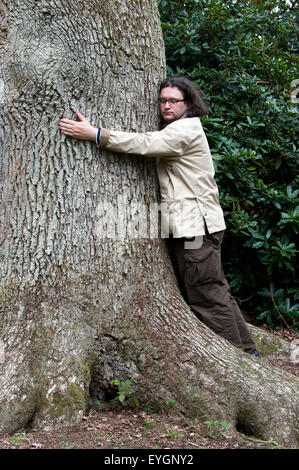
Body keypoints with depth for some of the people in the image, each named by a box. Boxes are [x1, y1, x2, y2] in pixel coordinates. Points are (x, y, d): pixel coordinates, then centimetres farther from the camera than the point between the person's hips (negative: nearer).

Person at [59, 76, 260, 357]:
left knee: (207, 297, -5)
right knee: (216, 293, 14)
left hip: (196, 225, -10)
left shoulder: (186, 129, -10)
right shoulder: (174, 130, 24)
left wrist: (94, 134, -27)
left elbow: (145, 143, -23)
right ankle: (247, 350, 23)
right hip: (188, 225, 10)